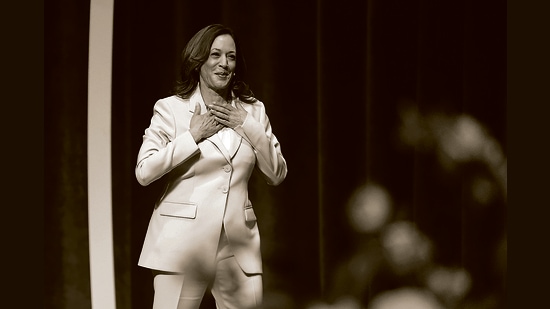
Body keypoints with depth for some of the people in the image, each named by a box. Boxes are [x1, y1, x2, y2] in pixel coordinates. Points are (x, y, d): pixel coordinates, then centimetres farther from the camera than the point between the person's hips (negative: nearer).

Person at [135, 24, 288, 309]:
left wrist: (249, 127, -3)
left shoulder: (253, 111, 11)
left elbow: (277, 174, 7)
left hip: (238, 247, 3)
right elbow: (144, 172, -9)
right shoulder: (170, 109, 1)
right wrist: (192, 136, -10)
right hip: (183, 243, -3)